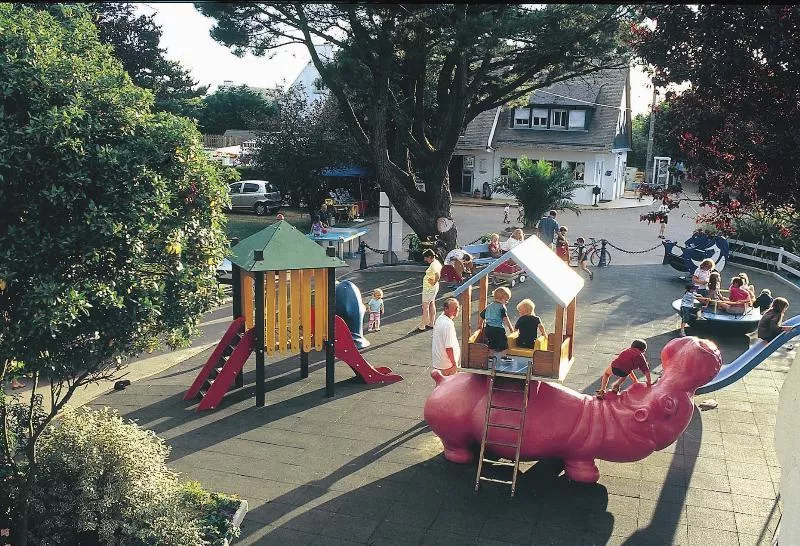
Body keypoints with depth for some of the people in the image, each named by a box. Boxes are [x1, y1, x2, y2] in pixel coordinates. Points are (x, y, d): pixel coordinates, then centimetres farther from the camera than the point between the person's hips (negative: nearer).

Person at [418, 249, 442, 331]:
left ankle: (422, 326, 4)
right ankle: (431, 323, 29)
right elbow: (440, 273, 19)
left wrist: (434, 282, -23)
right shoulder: (436, 262, 5)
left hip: (429, 288, -10)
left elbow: (438, 275, -39)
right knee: (431, 305, 19)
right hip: (432, 288, 10)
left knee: (425, 307, -2)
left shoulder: (433, 265, -25)